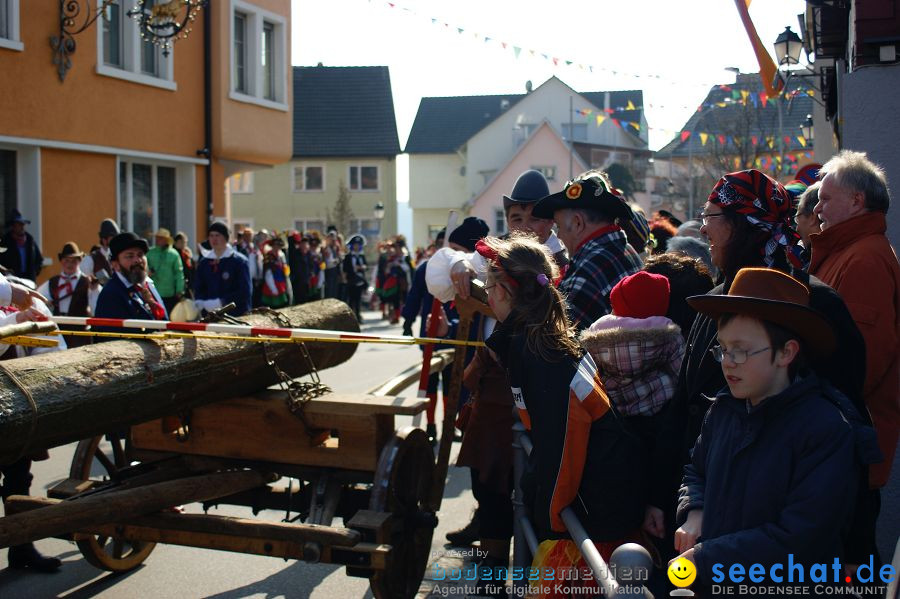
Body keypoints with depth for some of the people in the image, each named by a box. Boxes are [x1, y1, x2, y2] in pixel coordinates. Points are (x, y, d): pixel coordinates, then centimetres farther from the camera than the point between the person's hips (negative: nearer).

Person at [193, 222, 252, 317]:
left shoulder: (239, 261, -2)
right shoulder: (204, 262, 13)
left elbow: (245, 292, -10)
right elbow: (198, 288, 15)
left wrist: (220, 302, -18)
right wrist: (199, 303, -8)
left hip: (235, 316, -4)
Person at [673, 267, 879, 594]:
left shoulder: (830, 431, -20)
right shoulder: (724, 408, -1)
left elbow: (797, 540, -23)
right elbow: (696, 469, 17)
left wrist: (704, 559, -21)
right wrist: (694, 512, -4)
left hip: (784, 587, -5)